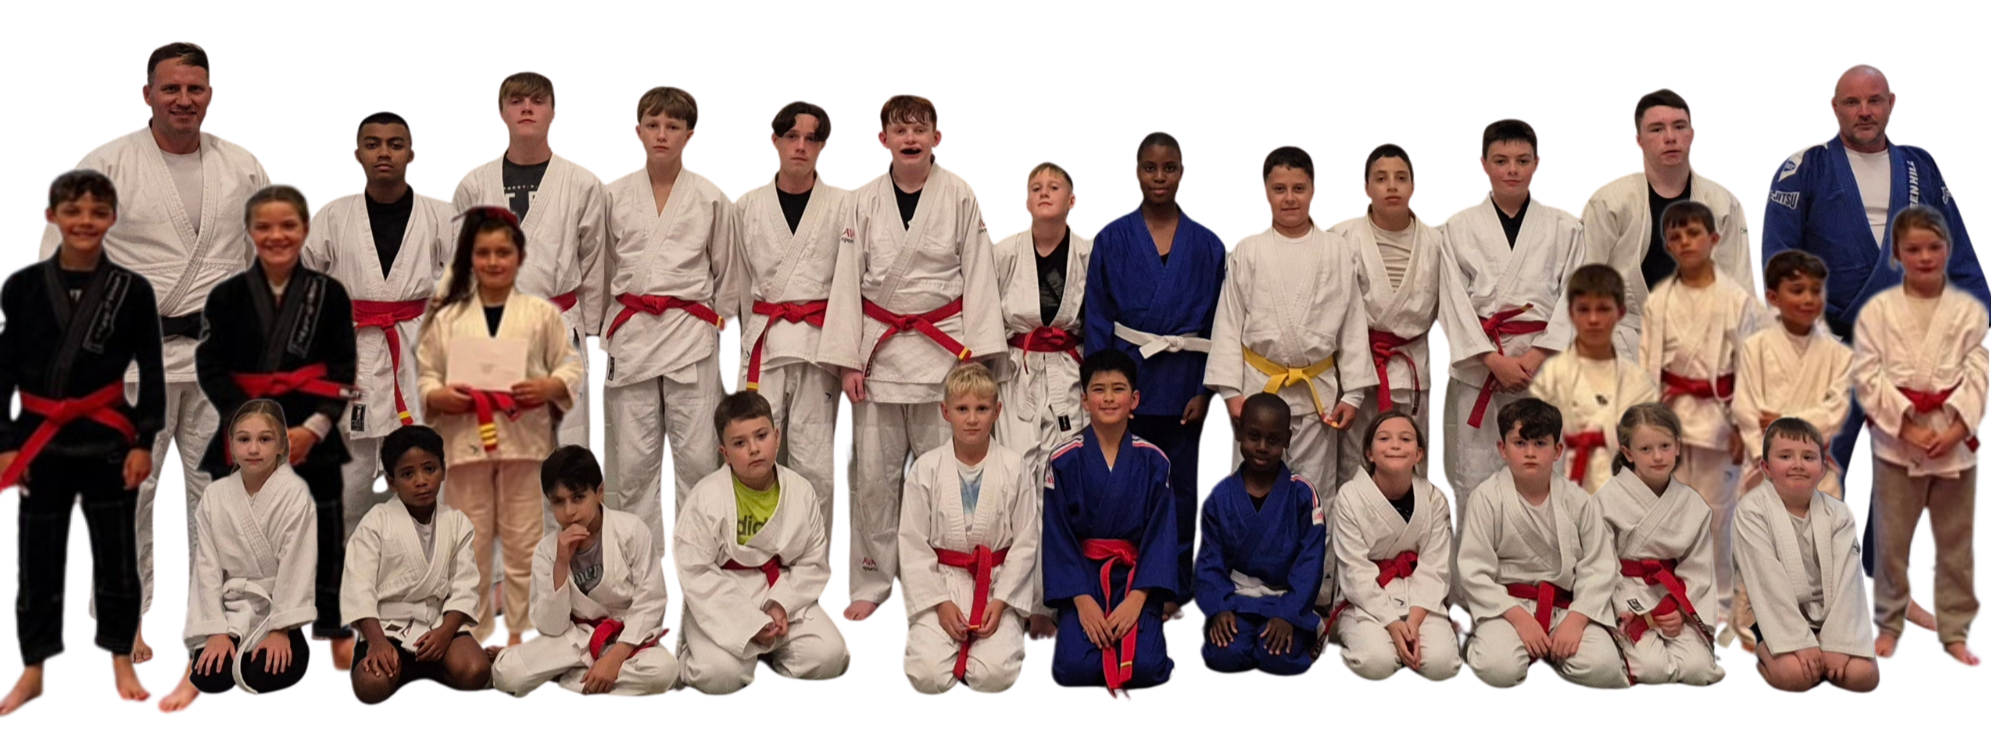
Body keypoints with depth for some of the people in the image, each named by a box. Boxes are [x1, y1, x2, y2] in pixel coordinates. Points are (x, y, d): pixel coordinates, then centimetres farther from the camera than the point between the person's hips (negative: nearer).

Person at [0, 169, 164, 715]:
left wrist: (144, 441, -6)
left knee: (115, 555, 8)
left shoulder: (132, 290, -2)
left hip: (108, 437, 0)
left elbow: (152, 373, 0)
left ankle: (121, 662, 23)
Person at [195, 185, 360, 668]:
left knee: (325, 536, 6)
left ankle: (335, 629, 20)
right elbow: (211, 369, -3)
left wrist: (314, 427, -15)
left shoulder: (329, 294, 1)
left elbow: (343, 371, -1)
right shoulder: (227, 296, 1)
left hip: (311, 438, 0)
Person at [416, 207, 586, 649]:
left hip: (524, 440, -1)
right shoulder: (447, 317, 5)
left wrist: (549, 387, -15)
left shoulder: (542, 313, 3)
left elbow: (571, 367, 5)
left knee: (523, 543, 6)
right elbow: (424, 375, 8)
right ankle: (472, 634, 19)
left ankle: (519, 633, 17)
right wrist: (437, 396, -12)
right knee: (470, 546, 8)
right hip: (465, 441, 1)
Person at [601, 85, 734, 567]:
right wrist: (610, 326, 15)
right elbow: (604, 267, 15)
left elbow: (726, 271, 11)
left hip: (692, 334, -1)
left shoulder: (711, 197, 2)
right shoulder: (615, 195, 6)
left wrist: (719, 325, 13)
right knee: (633, 458, 3)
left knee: (697, 455, -4)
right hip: (630, 334, 2)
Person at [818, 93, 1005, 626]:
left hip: (943, 347, -1)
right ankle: (869, 586, 15)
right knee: (873, 474, 3)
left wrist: (976, 351, -5)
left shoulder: (959, 195, 0)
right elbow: (848, 279, 4)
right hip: (880, 348, 1)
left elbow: (977, 273, 1)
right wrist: (847, 359, 0)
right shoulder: (865, 199, 3)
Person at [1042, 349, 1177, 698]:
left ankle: (1134, 627, 10)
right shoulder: (1064, 462, -3)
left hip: (1135, 577, 1)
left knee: (1145, 666, -22)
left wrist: (1137, 598, -15)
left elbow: (1161, 533, -2)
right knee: (1075, 667, -23)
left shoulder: (1153, 461, 0)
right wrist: (1083, 601, -15)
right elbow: (1057, 537, -4)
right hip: (1081, 577, 0)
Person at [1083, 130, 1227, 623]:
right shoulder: (1112, 238, 3)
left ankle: (1174, 588, 16)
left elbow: (1218, 321, 3)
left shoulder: (1206, 244, 4)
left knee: (1182, 485, 6)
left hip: (1184, 381, 0)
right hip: (1128, 375, 0)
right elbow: (1097, 317, 2)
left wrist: (1207, 391, -5)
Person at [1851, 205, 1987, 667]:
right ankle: (1888, 624, 22)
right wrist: (1907, 425, -14)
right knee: (1891, 539, 7)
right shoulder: (1877, 310, -3)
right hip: (1895, 438, -1)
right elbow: (1868, 376, -7)